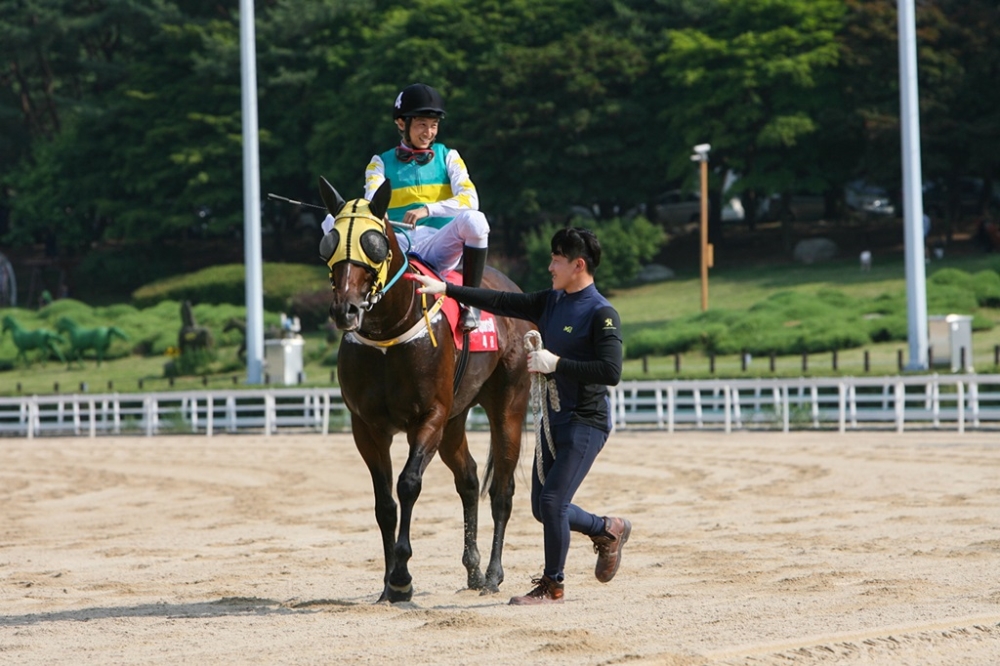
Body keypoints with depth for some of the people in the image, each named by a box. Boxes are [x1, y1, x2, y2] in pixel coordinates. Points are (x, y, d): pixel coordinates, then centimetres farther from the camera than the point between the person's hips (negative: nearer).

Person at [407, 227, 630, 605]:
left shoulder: (602, 314, -15)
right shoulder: (550, 302, 9)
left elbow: (611, 372, -24)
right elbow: (502, 303, 11)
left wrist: (556, 364, -22)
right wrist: (445, 289, 6)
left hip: (586, 424, -9)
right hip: (553, 421, 9)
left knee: (553, 501, -12)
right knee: (543, 509, 11)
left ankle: (552, 584, 4)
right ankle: (608, 531, 34)